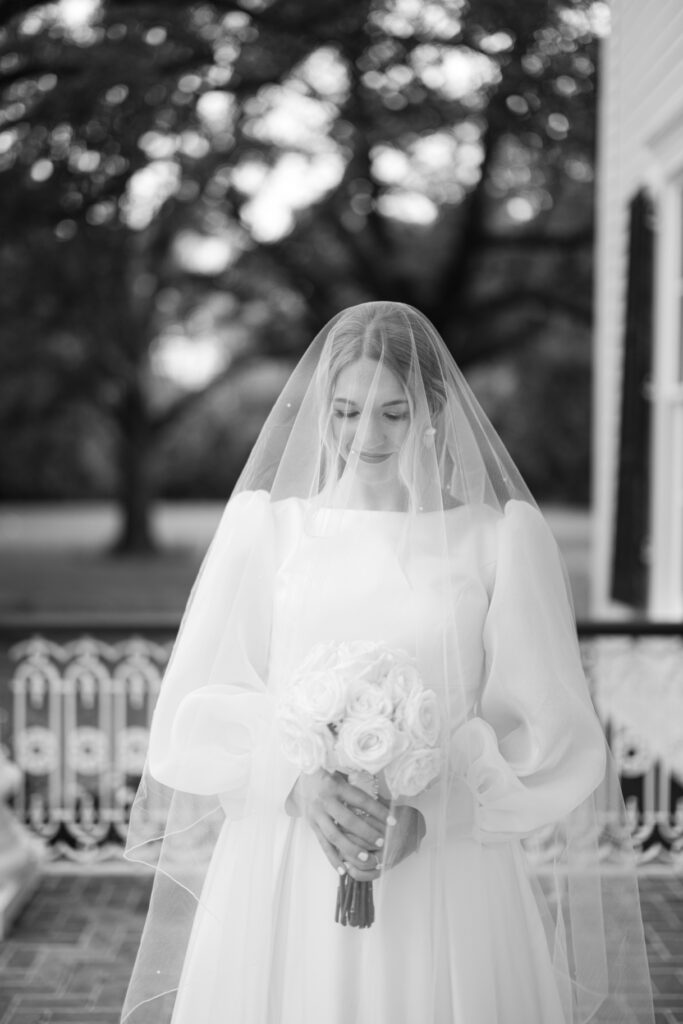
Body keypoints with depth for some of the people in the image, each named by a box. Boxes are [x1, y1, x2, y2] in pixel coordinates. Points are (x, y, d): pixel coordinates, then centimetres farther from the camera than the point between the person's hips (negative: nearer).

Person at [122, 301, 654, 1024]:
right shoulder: (266, 524, 4)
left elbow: (553, 737, 0)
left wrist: (428, 809, -14)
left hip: (445, 895, -1)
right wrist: (298, 779, -14)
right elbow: (193, 716, 3)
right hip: (282, 890, 1)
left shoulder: (503, 535, 1)